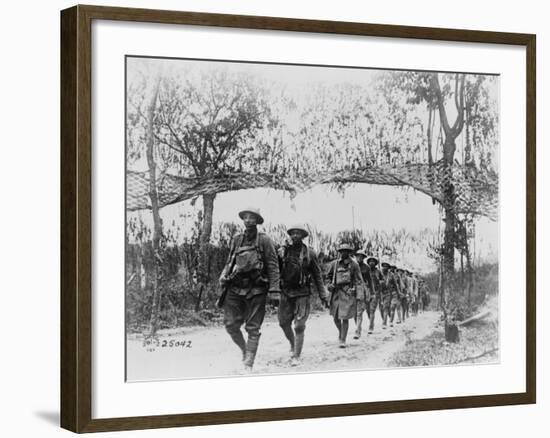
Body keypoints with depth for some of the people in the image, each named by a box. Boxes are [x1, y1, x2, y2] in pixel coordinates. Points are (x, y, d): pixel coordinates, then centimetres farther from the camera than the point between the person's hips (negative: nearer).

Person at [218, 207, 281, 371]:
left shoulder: (264, 240, -1)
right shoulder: (236, 240, 11)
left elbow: (273, 265, -3)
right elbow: (229, 261, 20)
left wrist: (274, 289, -10)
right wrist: (224, 276, 1)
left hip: (256, 290, -4)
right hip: (236, 288, 4)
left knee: (253, 328, -1)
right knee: (230, 324, -1)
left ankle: (248, 364, 1)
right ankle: (244, 349, 24)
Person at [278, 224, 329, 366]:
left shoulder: (309, 253, 0)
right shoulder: (283, 251, 3)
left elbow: (317, 275, 4)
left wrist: (323, 295, 2)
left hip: (302, 294, -2)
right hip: (286, 292, 2)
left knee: (299, 326, -4)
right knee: (284, 322, 7)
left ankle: (296, 356, 3)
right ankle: (293, 344, 34)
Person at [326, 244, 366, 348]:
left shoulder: (354, 265, -2)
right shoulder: (334, 264, 4)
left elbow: (359, 281, -3)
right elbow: (328, 275, 20)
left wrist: (360, 295, -10)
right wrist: (331, 284, 2)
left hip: (348, 293, -3)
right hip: (336, 293, 3)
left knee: (345, 318, -5)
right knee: (336, 317, 7)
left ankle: (343, 340, 3)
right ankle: (340, 331, 37)